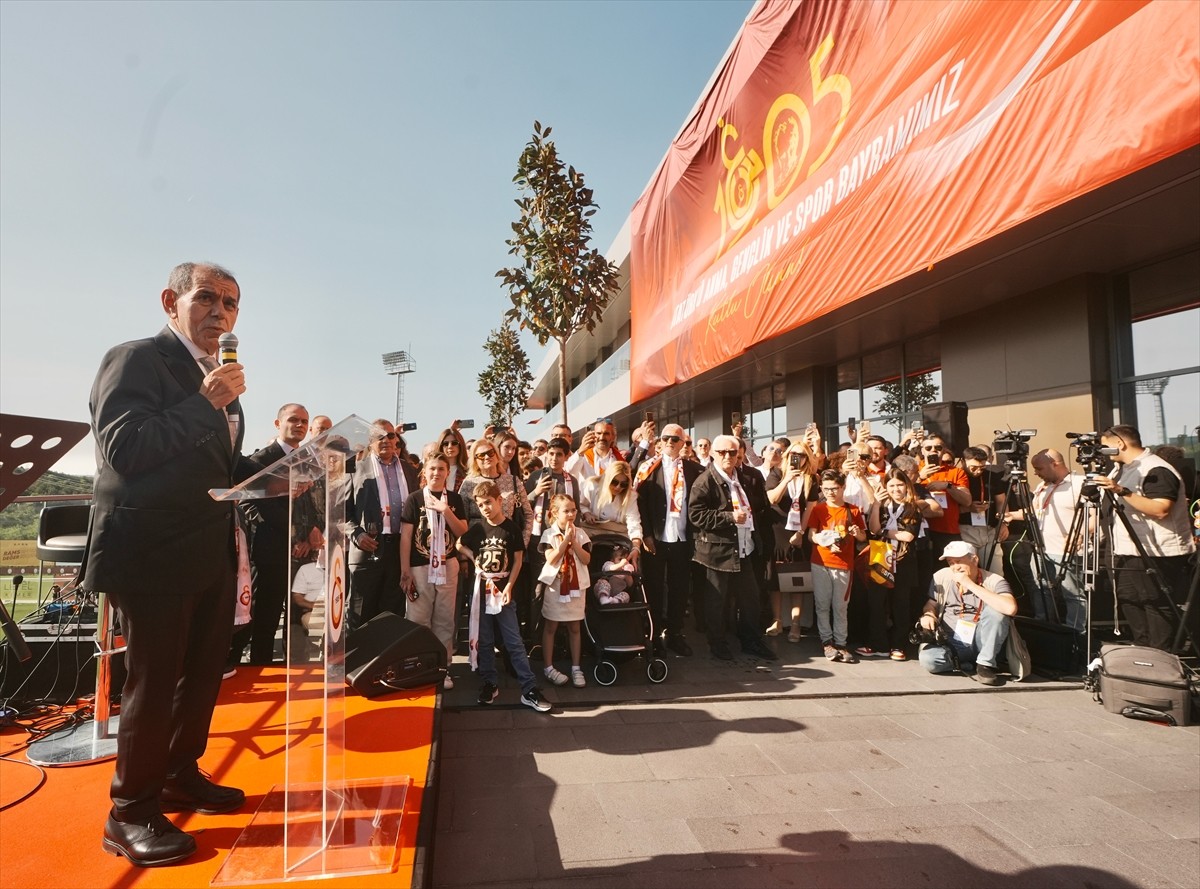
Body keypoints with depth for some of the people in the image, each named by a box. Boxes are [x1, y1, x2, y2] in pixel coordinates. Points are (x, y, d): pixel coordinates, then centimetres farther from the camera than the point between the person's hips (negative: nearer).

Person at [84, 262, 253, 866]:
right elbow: (122, 449, -21)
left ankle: (181, 777, 37)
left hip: (211, 554, 8)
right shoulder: (134, 360, -10)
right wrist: (205, 403, -26)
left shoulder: (214, 376, 15)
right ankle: (131, 814, 20)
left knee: (203, 673, 17)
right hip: (154, 553, -8)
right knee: (153, 681, 2)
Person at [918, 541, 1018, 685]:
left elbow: (1010, 608, -35)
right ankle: (967, 663, 1)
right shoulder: (941, 577, -3)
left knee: (995, 610, -29)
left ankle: (985, 665, -15)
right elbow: (931, 603, 13)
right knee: (928, 659, -30)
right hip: (952, 643, 2)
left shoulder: (994, 581, -14)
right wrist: (928, 614, -13)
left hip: (983, 643, -2)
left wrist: (970, 584, -31)